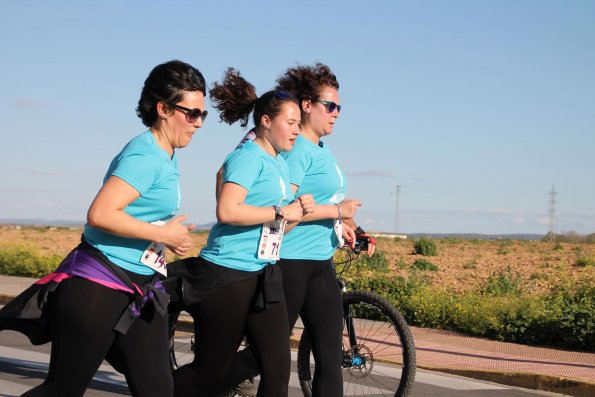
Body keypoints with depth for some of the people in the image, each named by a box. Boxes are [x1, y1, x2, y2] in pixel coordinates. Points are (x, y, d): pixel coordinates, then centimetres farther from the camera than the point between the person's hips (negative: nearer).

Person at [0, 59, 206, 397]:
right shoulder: (144, 156, -17)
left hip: (141, 292, 9)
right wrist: (163, 234, -19)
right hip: (98, 289, -9)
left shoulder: (166, 156, 12)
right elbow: (100, 215, -27)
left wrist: (171, 237, 8)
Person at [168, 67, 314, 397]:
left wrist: (298, 211, 2)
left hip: (264, 277, 8)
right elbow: (227, 212, -24)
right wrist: (281, 212, -17)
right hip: (227, 275, -8)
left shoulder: (281, 165, 16)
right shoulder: (248, 156, -10)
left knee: (278, 368, -1)